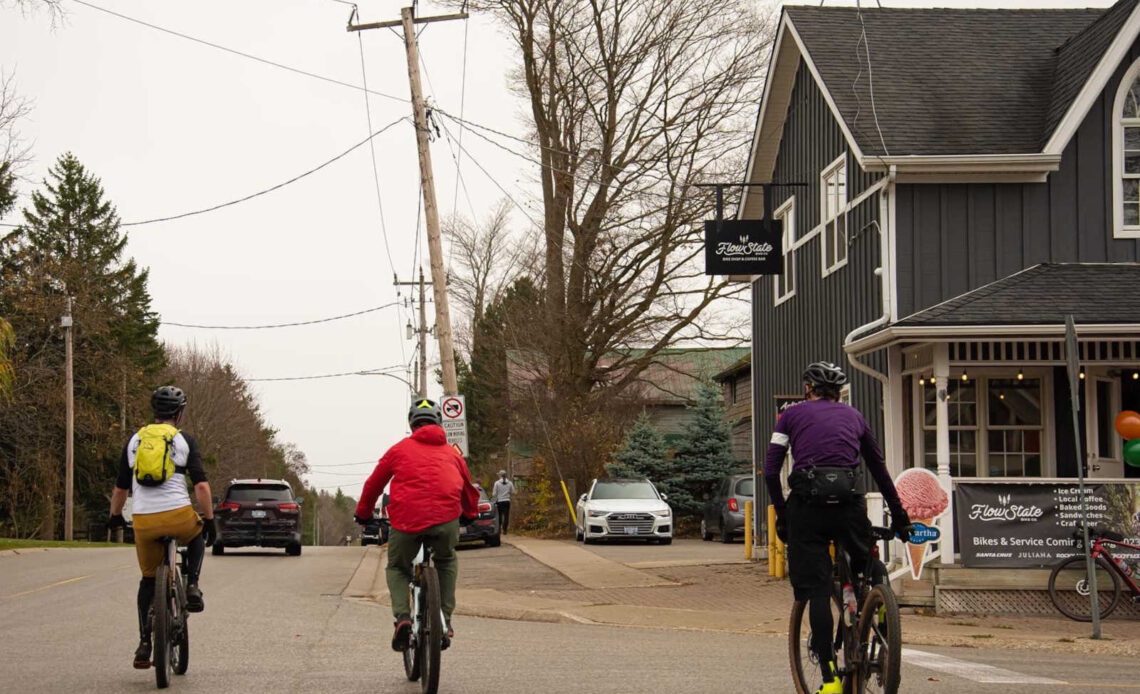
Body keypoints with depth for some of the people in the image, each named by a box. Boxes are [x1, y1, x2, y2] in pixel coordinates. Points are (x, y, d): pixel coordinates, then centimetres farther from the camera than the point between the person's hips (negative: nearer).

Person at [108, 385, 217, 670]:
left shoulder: (134, 441, 15)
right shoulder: (184, 440, 5)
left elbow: (120, 488, 20)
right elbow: (201, 486, -4)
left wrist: (115, 517, 35)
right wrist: (210, 520, 3)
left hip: (143, 521, 3)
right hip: (178, 516, -3)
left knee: (148, 580, 18)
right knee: (198, 536, 33)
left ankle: (144, 645, 12)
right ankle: (192, 588, 14)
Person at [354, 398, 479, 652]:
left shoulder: (400, 450, 16)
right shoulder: (451, 453, 23)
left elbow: (373, 484, 22)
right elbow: (468, 489, 36)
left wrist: (363, 514, 39)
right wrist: (471, 513, 56)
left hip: (406, 519, -1)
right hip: (446, 520, 1)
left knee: (397, 568, 23)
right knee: (447, 562, 31)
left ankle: (402, 617, -3)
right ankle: (445, 619, 18)